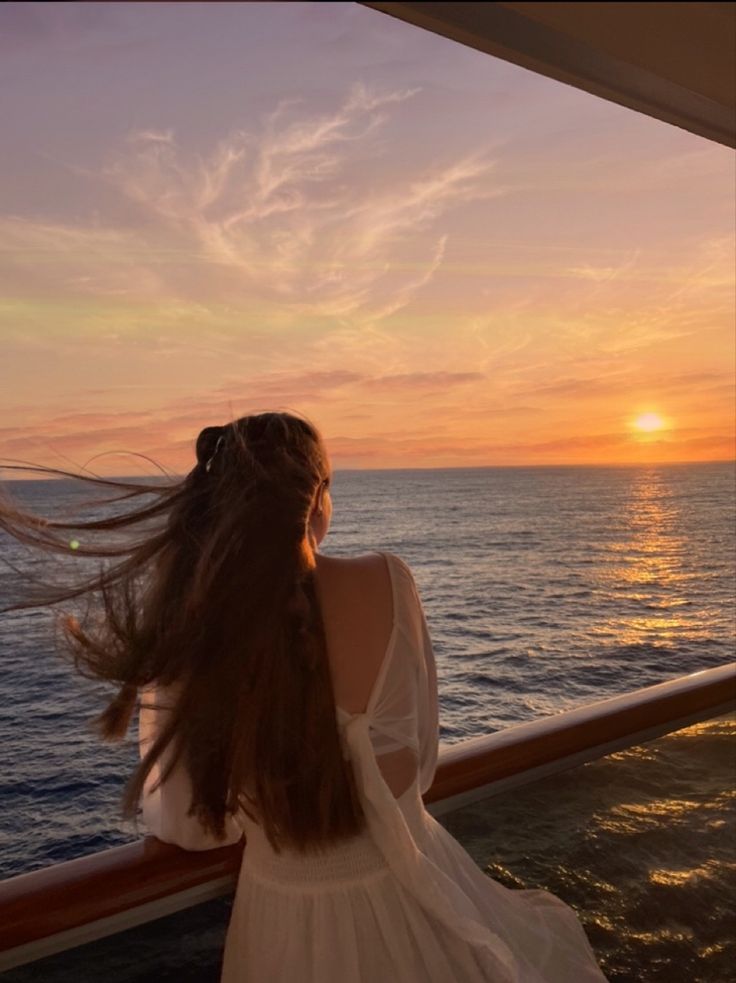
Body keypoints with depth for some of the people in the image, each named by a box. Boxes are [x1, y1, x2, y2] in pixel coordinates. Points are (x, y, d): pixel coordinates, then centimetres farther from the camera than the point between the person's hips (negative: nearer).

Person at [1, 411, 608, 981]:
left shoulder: (184, 633, -20)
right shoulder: (388, 582, -20)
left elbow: (186, 827, -9)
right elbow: (423, 758, -7)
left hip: (286, 925, 1)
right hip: (408, 893, 0)